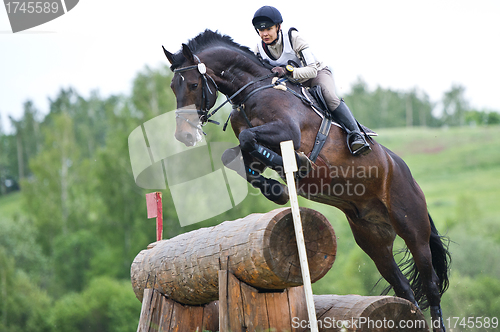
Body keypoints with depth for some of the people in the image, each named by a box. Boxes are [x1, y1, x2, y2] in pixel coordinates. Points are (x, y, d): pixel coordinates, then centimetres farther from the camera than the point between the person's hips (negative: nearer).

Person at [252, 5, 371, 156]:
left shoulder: (293, 38, -26)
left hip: (318, 73, -5)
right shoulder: (259, 50, -12)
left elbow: (312, 69, -32)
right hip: (294, 83, 5)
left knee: (327, 94, -36)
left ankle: (356, 134, -36)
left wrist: (287, 71, -48)